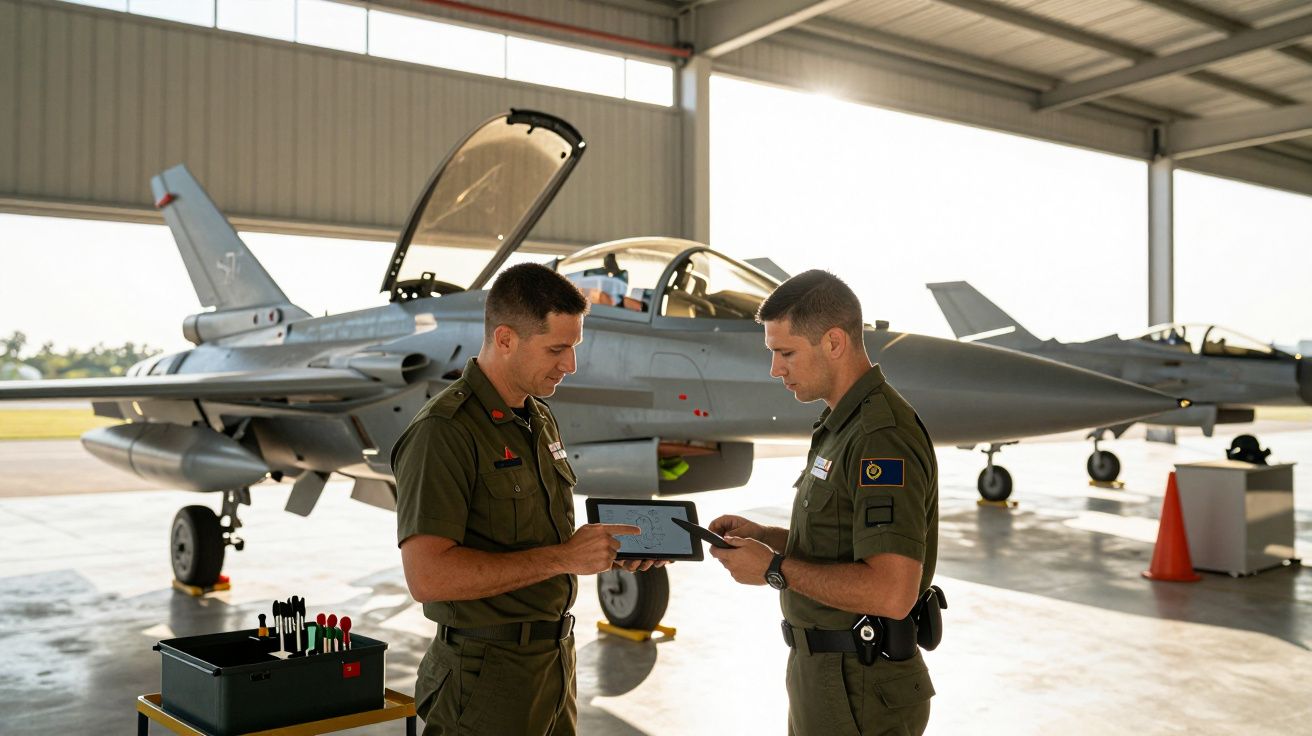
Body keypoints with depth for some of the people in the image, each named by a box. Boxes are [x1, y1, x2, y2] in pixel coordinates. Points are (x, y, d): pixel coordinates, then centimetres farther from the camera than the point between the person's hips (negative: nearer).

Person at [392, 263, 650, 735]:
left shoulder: (540, 418, 9)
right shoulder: (442, 433, -19)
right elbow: (427, 576, -27)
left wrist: (604, 545, 0)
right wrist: (563, 558, -26)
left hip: (556, 659, 8)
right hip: (488, 678, -8)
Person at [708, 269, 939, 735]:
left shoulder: (883, 438, -23)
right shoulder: (842, 425, 10)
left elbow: (891, 592, -30)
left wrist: (774, 569, -21)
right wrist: (762, 536, 4)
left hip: (860, 694, -9)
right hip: (822, 673, 9)